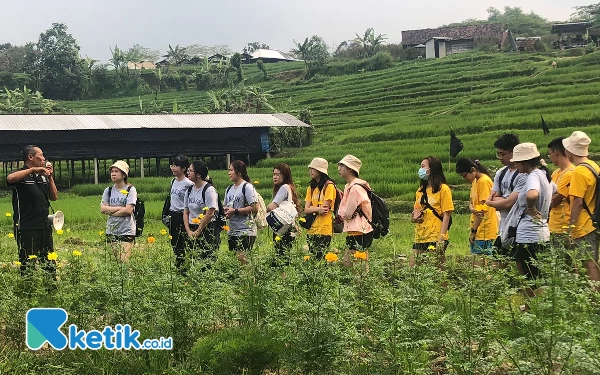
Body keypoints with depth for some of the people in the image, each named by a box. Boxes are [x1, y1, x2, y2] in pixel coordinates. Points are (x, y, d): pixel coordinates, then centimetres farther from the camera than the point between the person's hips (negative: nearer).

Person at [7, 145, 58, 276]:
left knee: (49, 264, 9)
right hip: (27, 229, -7)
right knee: (28, 265, -4)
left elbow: (54, 197, 14)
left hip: (45, 226, 7)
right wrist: (33, 169, -24)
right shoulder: (21, 175, -5)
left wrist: (50, 177, 4)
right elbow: (10, 178, -29)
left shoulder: (42, 176, 15)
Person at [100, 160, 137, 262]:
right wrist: (120, 208, -9)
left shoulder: (131, 190, -2)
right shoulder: (108, 190, 10)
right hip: (111, 231, 4)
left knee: (124, 261, -12)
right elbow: (102, 209, -1)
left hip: (126, 232, -4)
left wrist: (110, 211, -4)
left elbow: (128, 210, -12)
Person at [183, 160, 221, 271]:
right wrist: (188, 231, -1)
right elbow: (186, 212, 11)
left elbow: (210, 214, -15)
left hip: (208, 230, -7)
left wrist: (198, 231, -12)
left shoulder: (209, 190, -11)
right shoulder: (189, 190, 10)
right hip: (192, 230, 7)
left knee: (207, 260, -7)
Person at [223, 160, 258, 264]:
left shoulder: (247, 187, -9)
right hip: (232, 231, 8)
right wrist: (225, 210, -3)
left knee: (242, 258, -12)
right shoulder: (229, 189, 15)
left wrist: (235, 211, -15)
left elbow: (254, 208, -16)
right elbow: (225, 206, 22)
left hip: (245, 232, -8)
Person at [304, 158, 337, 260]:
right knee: (313, 257, 6)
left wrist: (312, 208, 0)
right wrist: (318, 209, -12)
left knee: (321, 257, -8)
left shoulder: (329, 186, -5)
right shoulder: (311, 188, 15)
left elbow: (325, 208, -12)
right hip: (311, 230, 6)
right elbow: (306, 210, 5)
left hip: (324, 229, -6)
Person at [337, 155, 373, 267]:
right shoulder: (349, 186, 15)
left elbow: (347, 213, -14)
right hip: (354, 232, 10)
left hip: (358, 234, -10)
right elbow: (345, 213, 17)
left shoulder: (356, 187, -16)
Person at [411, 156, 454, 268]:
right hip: (420, 238, 6)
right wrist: (415, 217, 1)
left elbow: (446, 215, -9)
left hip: (435, 238, -6)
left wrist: (441, 238, -16)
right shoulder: (420, 190, 16)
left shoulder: (443, 189, -5)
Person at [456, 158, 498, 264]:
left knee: (480, 261, -10)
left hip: (484, 230, -9)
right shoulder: (475, 181, 15)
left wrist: (473, 230, -13)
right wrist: (472, 208, -10)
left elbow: (483, 209, -16)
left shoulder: (484, 181, -14)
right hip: (478, 228, 9)